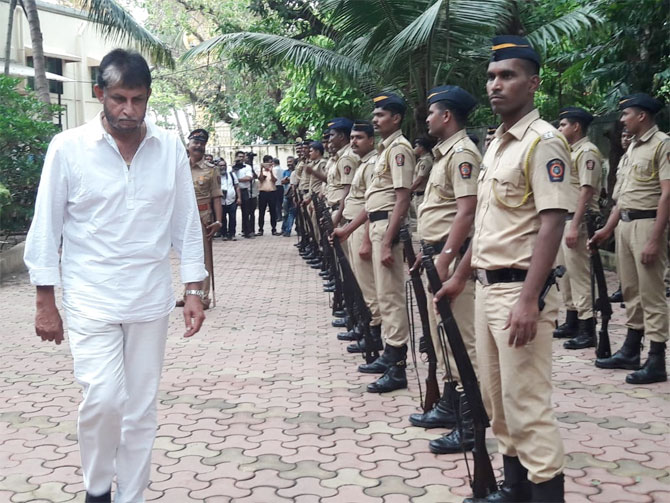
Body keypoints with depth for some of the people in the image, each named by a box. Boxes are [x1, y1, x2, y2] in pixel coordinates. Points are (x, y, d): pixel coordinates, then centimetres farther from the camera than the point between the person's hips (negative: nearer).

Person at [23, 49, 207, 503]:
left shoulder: (170, 149, 2)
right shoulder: (68, 148, -5)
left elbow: (186, 223, 7)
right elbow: (46, 227, -1)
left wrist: (194, 290, 4)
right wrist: (45, 303, -2)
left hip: (151, 299, 3)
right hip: (91, 299, -2)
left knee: (142, 407, 8)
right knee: (104, 398, -12)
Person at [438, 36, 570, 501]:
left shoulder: (543, 141, -13)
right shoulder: (497, 144, 15)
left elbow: (552, 223, -20)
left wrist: (529, 300, -26)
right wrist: (460, 276, 22)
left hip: (519, 290, -9)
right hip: (487, 287, 9)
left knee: (526, 402, -6)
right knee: (497, 398, 16)